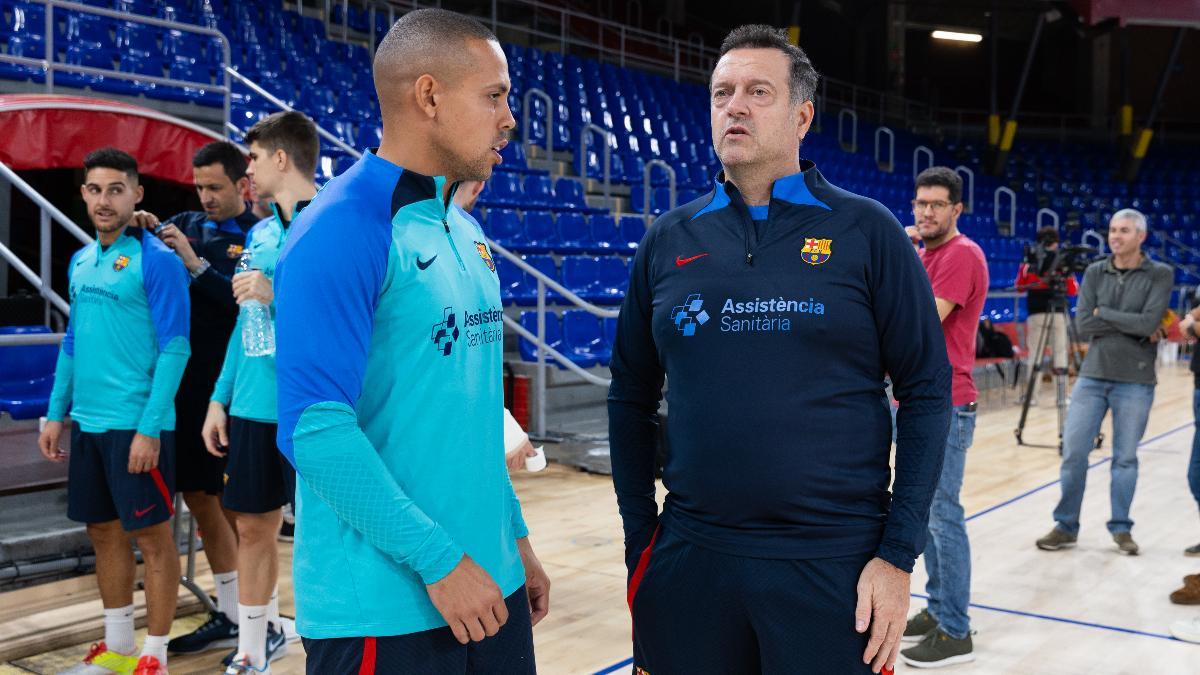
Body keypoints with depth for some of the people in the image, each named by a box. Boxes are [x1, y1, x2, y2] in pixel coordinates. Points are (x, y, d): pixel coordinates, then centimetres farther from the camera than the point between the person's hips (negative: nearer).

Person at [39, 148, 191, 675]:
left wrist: (149, 428, -19)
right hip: (88, 423, 8)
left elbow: (175, 348, -14)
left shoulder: (156, 260, -11)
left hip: (137, 424, -8)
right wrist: (57, 414, 12)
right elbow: (72, 340, 18)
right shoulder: (81, 261, 12)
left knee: (152, 536, 2)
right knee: (103, 531, 15)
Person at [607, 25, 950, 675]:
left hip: (833, 565, -2)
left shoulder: (867, 231, -3)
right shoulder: (668, 239, 4)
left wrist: (897, 555, -7)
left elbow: (926, 394, -3)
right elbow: (631, 398, 10)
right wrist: (640, 543, 6)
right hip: (687, 559, 3)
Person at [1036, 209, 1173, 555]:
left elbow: (1149, 322, -16)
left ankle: (1121, 528, 21)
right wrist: (1133, 326, -9)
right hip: (1092, 376, 2)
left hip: (1135, 381, -2)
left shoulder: (1160, 275, -2)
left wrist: (1103, 313, -8)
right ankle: (1066, 526, 13)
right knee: (1074, 452, 1)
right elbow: (1082, 325, -5)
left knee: (1125, 457, 6)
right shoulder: (1095, 273, 5)